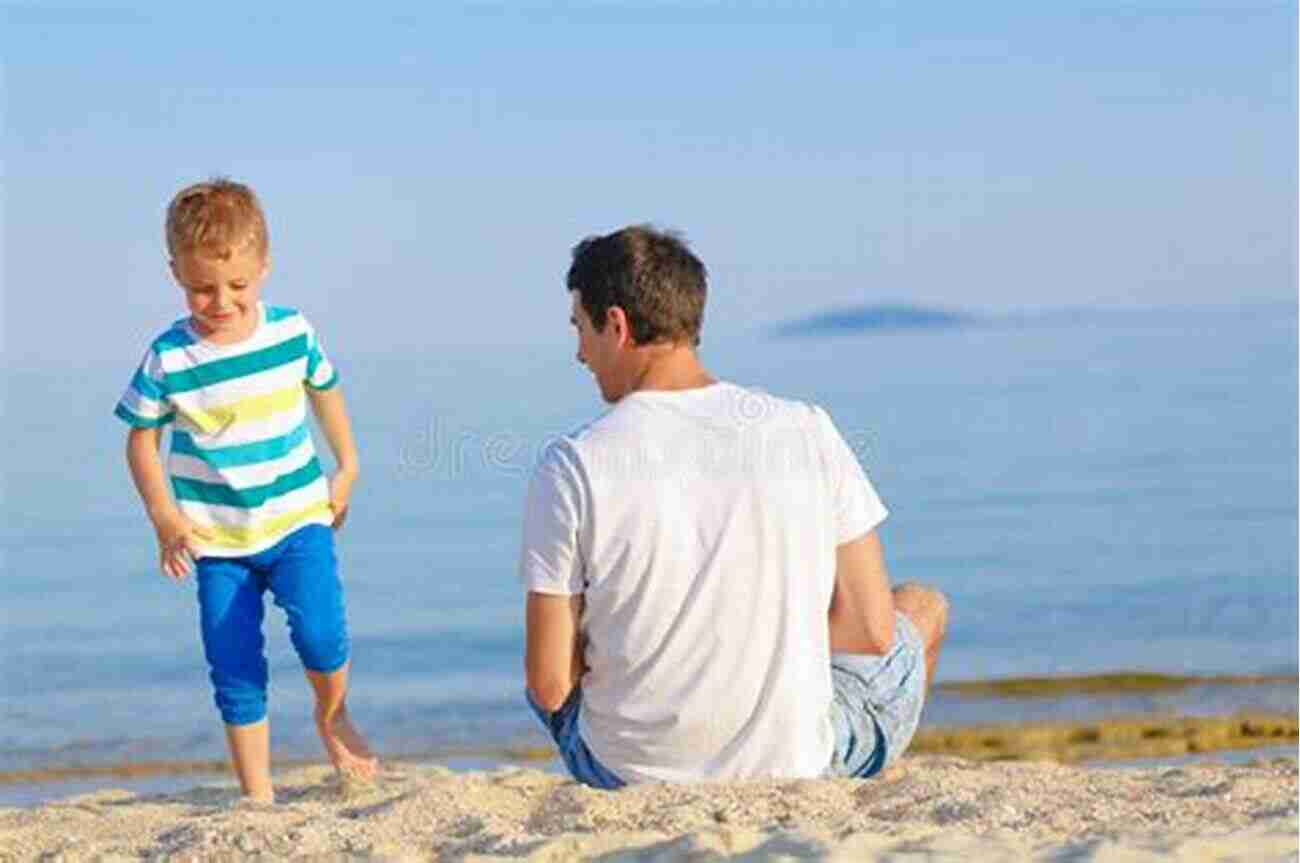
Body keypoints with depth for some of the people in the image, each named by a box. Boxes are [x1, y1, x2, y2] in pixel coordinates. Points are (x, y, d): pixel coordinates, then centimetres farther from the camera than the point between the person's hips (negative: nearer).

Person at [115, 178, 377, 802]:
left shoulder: (292, 333, -5)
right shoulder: (169, 358, -11)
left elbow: (324, 391, 14)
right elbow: (141, 440, -1)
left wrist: (347, 469, 13)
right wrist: (163, 516, -12)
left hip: (298, 519, 0)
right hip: (217, 538, 0)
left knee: (320, 634, -21)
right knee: (235, 674, 1)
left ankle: (333, 717, 12)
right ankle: (257, 798, 15)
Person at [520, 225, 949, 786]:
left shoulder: (570, 466, -15)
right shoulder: (807, 432, -10)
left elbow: (550, 688, -13)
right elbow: (872, 632, -6)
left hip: (628, 772, 0)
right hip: (795, 762, 0)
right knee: (923, 606, 33)